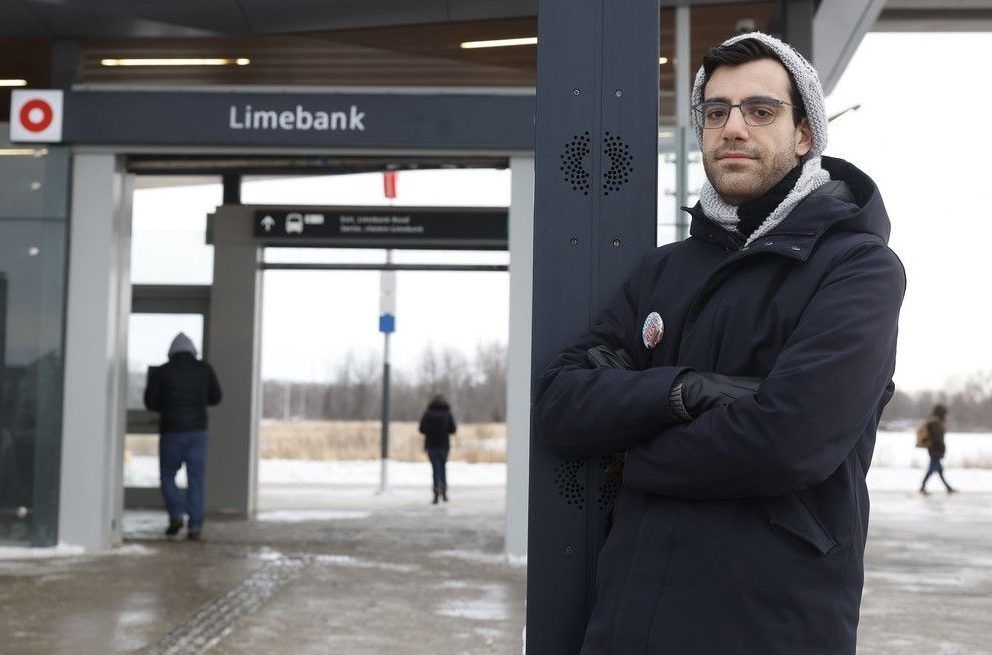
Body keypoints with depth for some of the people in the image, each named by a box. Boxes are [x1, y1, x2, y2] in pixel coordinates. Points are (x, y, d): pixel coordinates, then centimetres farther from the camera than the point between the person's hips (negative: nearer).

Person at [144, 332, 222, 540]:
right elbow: (216, 397, 10)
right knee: (196, 479, 4)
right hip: (198, 431, 2)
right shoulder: (205, 369, 2)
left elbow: (150, 402, -1)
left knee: (167, 476, 13)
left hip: (171, 431, -2)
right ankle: (195, 526, 0)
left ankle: (176, 515, -5)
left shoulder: (161, 372, -4)